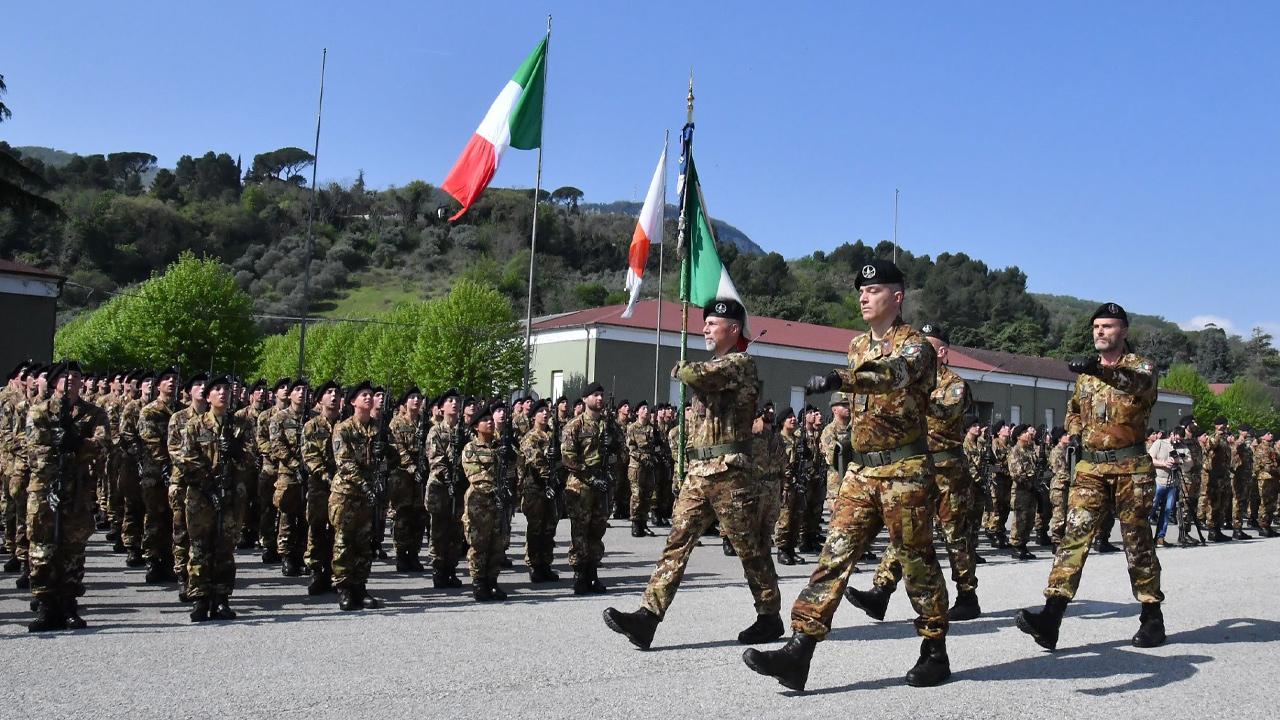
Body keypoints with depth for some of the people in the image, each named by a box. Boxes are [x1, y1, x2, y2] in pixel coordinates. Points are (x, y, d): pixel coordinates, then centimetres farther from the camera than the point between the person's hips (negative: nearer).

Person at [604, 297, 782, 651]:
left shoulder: (741, 362, -8)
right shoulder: (714, 366, 22)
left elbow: (695, 375, -22)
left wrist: (681, 368, -1)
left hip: (729, 470, -8)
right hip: (698, 471, 8)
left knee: (749, 548, 4)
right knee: (678, 541, -1)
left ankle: (770, 617, 19)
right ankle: (648, 616, -7)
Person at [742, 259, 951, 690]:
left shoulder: (914, 344, -9)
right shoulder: (857, 347, 15)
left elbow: (894, 373, -32)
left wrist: (838, 380, -49)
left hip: (905, 469, -6)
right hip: (861, 469, 6)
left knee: (916, 561, 4)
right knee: (834, 555, -2)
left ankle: (935, 652, 21)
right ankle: (799, 653, -6)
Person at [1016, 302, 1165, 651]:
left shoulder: (1141, 366, -1)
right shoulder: (1086, 371, 15)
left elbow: (1140, 383, -27)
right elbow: (1073, 409, 32)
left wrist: (1101, 371, -46)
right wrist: (1075, 433, 11)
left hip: (1130, 467, -4)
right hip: (1090, 466, 4)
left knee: (1137, 541, 5)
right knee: (1075, 533, -8)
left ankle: (1152, 618, 20)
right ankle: (1051, 616, -18)